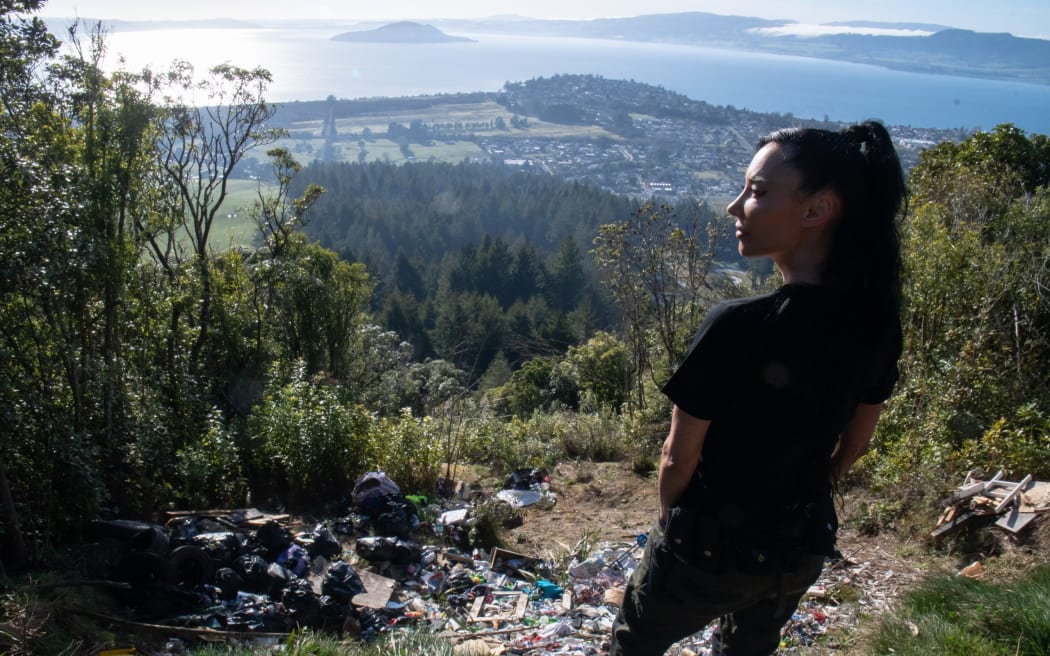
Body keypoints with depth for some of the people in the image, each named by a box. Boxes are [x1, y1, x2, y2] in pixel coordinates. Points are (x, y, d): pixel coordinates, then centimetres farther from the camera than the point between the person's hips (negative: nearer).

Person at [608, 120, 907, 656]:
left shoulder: (737, 327, -30)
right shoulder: (877, 323, -11)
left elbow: (680, 456, -18)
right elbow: (855, 442, 4)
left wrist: (671, 517, 3)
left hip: (711, 546, -5)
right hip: (803, 547, 6)